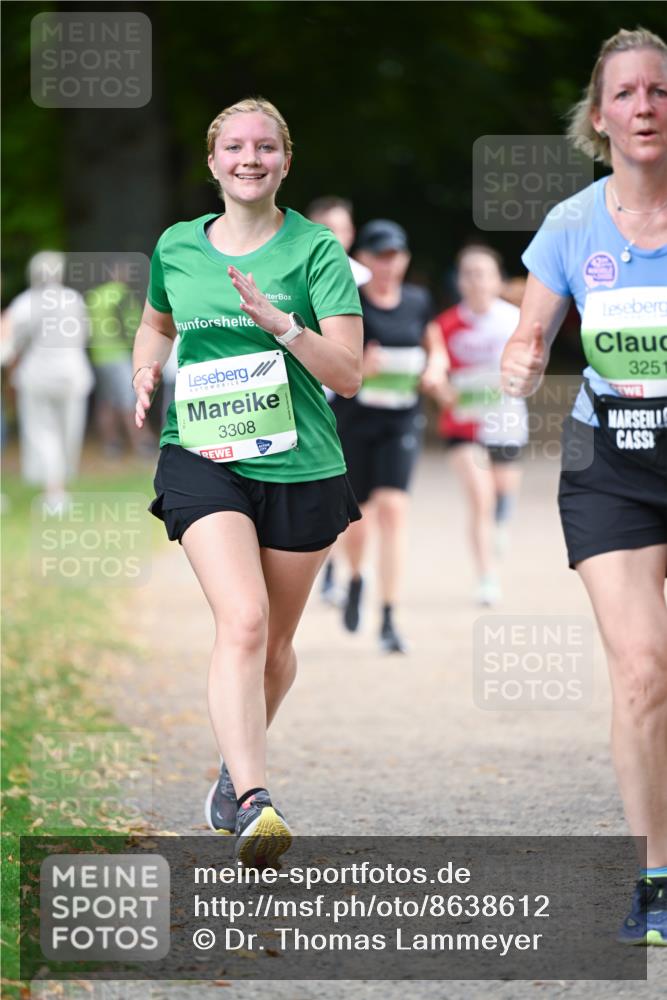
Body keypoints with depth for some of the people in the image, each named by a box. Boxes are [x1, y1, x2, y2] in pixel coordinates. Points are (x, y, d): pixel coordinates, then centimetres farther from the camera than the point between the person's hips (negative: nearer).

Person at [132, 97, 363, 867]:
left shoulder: (316, 250, -4)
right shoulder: (176, 248, 6)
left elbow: (349, 375, -10)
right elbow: (156, 322, 28)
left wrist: (281, 324, -23)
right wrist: (147, 371, 8)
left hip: (300, 467, 0)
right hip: (201, 460, 0)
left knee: (275, 640, 12)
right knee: (242, 620, -22)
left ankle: (236, 765, 40)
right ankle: (252, 803, -31)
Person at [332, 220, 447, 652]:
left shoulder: (418, 301, 6)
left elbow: (437, 351, 19)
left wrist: (435, 369, -4)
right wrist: (357, 365, -25)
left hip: (402, 420, 1)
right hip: (354, 417, -1)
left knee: (393, 507, -15)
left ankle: (389, 620, -15)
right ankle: (356, 579, 46)